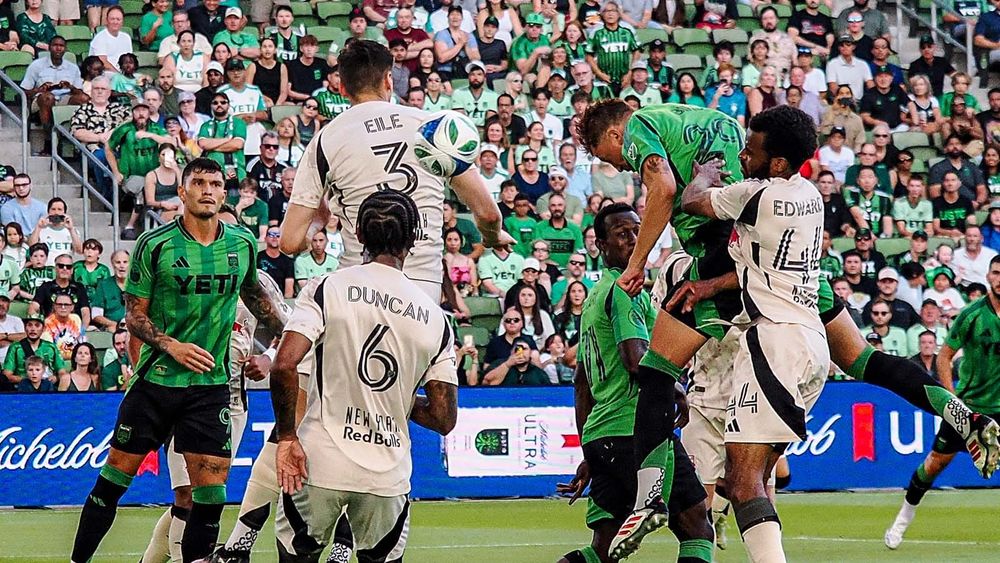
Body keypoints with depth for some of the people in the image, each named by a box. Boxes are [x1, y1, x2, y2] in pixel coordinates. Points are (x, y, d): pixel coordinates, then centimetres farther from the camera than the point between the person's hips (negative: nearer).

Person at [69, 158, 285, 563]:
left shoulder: (243, 245, 4)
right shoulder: (154, 245, -6)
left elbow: (254, 295, 23)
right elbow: (134, 315, -2)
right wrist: (171, 345, -17)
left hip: (210, 386, 2)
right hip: (155, 379, -2)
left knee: (211, 493, -6)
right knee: (114, 479, 2)